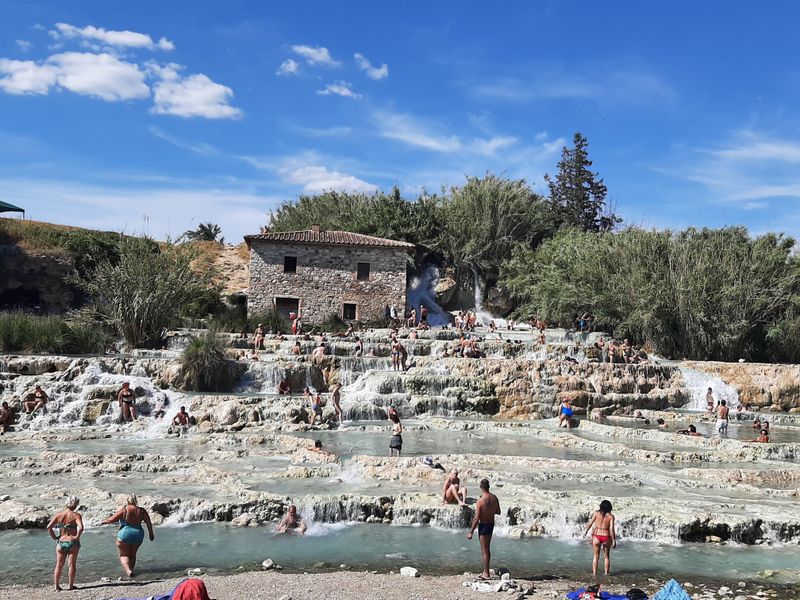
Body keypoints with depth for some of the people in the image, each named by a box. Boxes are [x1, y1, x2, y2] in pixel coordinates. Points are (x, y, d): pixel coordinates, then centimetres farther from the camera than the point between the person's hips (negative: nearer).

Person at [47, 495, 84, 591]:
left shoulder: (58, 515, -1)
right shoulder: (76, 515, -11)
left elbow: (49, 527, -9)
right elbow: (80, 528, -26)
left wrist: (54, 537, 2)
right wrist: (77, 537, -11)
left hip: (61, 543, 3)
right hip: (72, 543, -3)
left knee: (59, 566, 12)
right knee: (72, 565, 8)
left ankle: (57, 586, 14)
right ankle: (71, 586, 11)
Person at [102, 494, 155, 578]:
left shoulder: (124, 510, -11)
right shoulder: (141, 510, 0)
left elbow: (112, 519, -7)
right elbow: (149, 523, 1)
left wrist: (104, 522, 12)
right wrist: (151, 533, 12)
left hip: (125, 534, -4)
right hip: (138, 535, 4)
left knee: (123, 555, 6)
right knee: (132, 554, 22)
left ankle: (128, 570, -14)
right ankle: (131, 569, 21)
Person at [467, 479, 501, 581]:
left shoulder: (480, 501, -23)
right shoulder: (494, 498, -4)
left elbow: (476, 518, -20)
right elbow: (498, 512, 9)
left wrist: (471, 532, -13)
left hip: (483, 525, -7)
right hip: (491, 524, 7)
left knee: (484, 550, 4)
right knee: (487, 549, 19)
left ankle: (486, 574, 11)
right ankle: (485, 572, 29)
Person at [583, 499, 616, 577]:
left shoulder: (597, 513, -4)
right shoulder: (611, 516, -7)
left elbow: (590, 523, 1)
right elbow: (611, 529, -11)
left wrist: (586, 531, 18)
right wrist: (614, 540, -4)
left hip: (597, 537, 1)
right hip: (606, 537, 0)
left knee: (596, 557, 13)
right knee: (606, 557, 18)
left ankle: (594, 574, 10)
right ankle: (606, 573, 18)